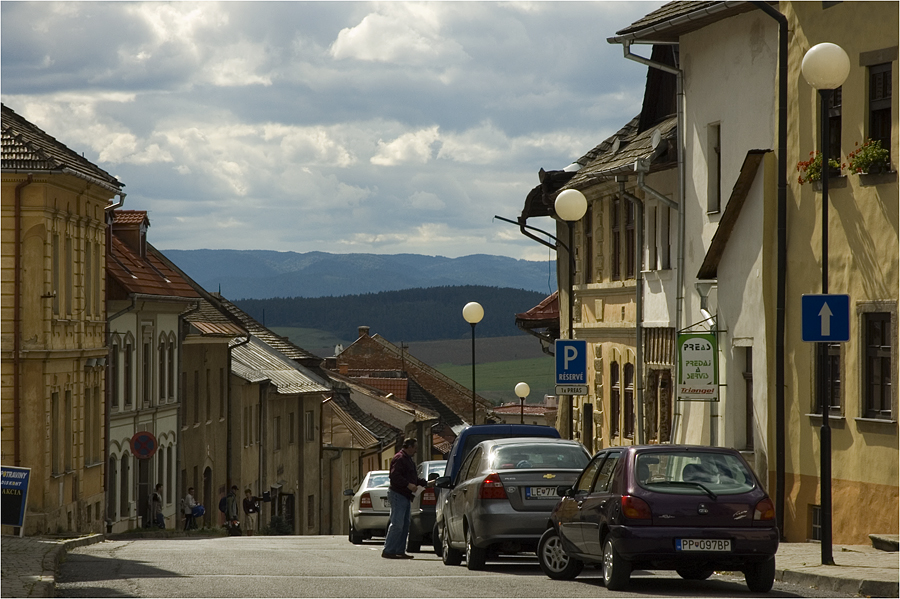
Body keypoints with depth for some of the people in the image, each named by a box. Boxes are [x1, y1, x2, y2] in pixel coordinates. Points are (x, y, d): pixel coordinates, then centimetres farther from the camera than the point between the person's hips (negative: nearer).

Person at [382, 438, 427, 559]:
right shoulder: (399, 459, -12)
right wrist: (408, 485, -27)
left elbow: (412, 478, 29)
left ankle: (400, 551, 12)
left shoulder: (408, 459, 22)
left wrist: (426, 483, 21)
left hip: (405, 496, 11)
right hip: (397, 495, -11)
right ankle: (388, 551, -13)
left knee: (405, 525, 10)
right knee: (397, 524, -13)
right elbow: (395, 476, -23)